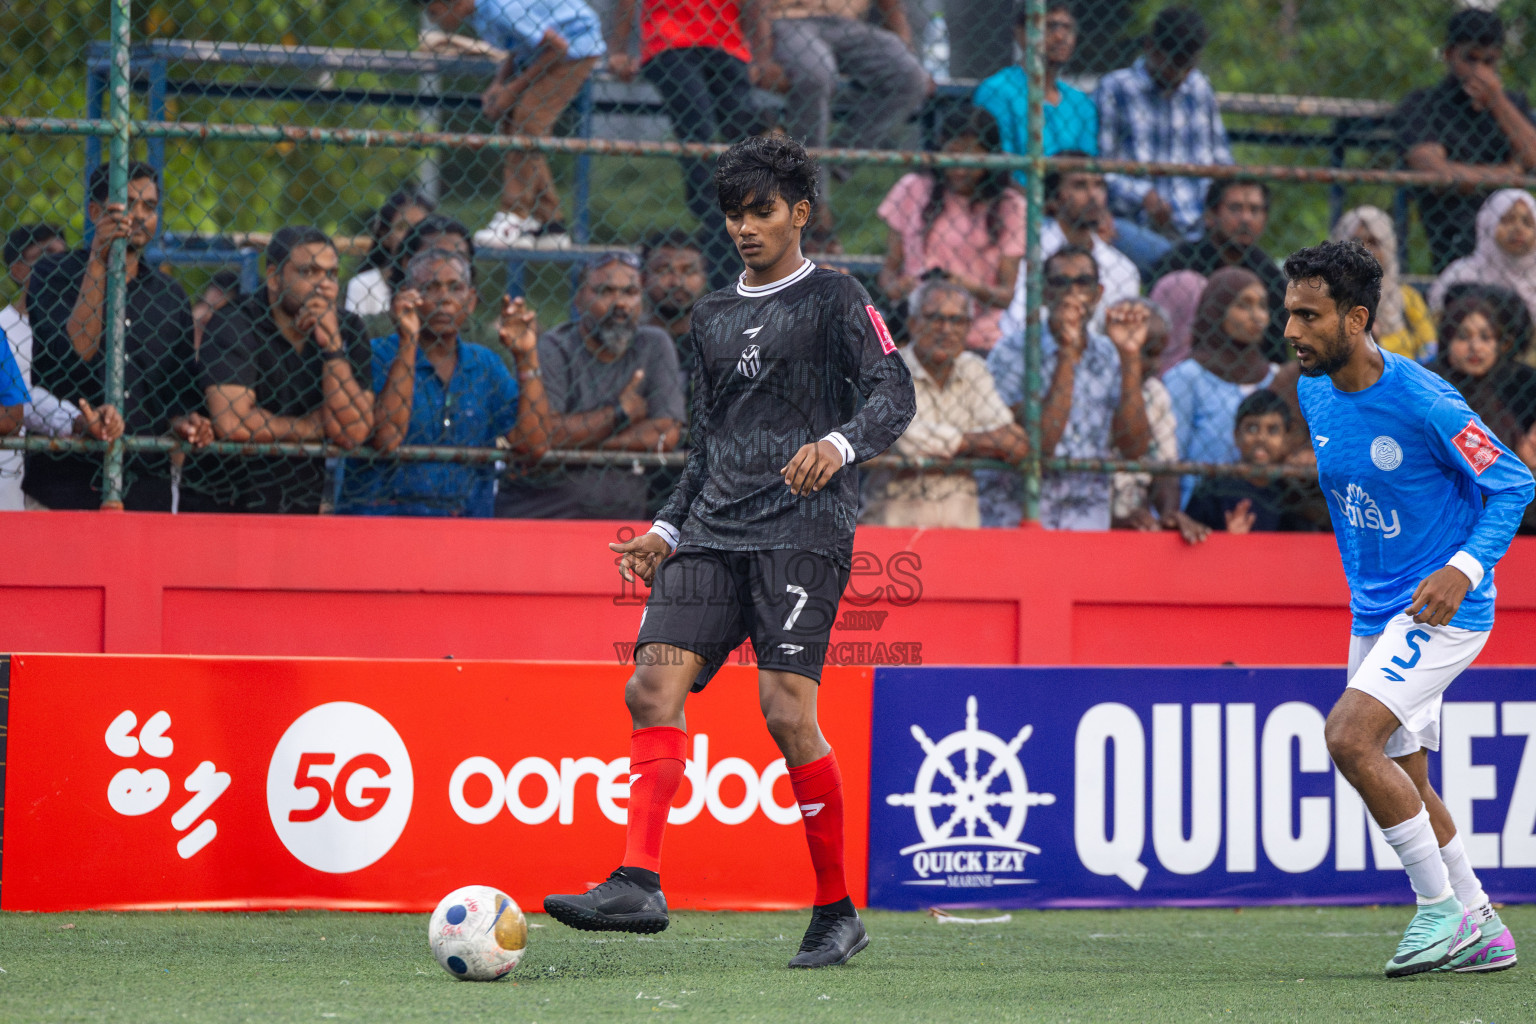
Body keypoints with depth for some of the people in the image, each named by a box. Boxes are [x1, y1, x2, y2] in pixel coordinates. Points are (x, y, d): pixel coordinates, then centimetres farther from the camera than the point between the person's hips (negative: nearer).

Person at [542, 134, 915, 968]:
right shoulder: (713, 319, 23)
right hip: (714, 533, 6)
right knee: (653, 687, -13)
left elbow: (893, 394, -7)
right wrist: (668, 530, 19)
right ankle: (638, 883, -21)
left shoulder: (836, 300, 4)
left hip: (803, 531, -6)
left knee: (786, 710, -15)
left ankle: (837, 912, -3)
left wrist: (839, 443, -27)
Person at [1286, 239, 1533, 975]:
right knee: (1401, 780, 11)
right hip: (1375, 611, 8)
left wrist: (1464, 568, -27)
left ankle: (1442, 908, -9)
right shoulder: (1314, 394, 2)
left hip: (1441, 607, -8)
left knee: (1349, 736, -22)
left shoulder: (1421, 401, -21)